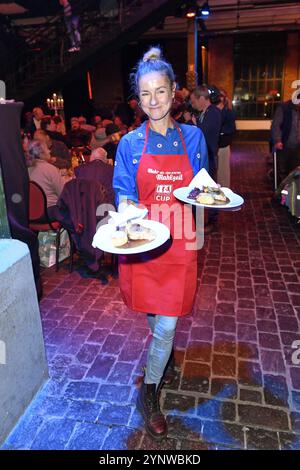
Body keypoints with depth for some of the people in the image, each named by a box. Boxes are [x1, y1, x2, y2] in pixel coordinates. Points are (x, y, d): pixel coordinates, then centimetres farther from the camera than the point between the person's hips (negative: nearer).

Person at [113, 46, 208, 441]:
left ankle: (149, 393, 26)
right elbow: (123, 191, 2)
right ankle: (164, 353, 51)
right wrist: (125, 206, -20)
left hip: (178, 242, 0)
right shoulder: (130, 143, 0)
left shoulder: (193, 137, 3)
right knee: (154, 315, 17)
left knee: (166, 323, 2)